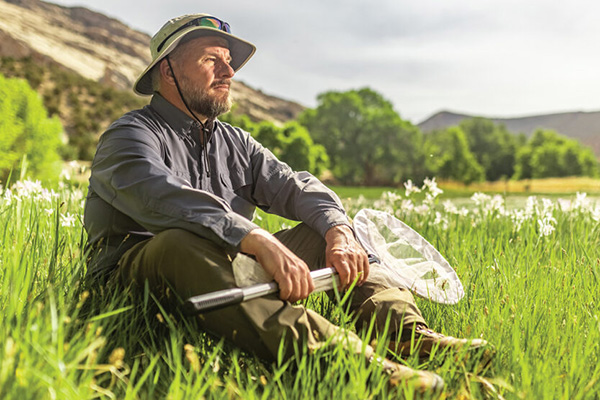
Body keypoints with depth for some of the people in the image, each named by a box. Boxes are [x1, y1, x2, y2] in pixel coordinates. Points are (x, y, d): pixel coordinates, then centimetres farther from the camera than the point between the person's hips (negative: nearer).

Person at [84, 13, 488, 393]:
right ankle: (335, 352, -54)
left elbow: (296, 188, 6)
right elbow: (165, 198, -26)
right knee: (182, 244, -38)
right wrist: (261, 242, -39)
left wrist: (339, 231, -17)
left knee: (323, 233, -2)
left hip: (230, 272, 6)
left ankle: (407, 331, -23)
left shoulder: (236, 143, 18)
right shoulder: (130, 135, -4)